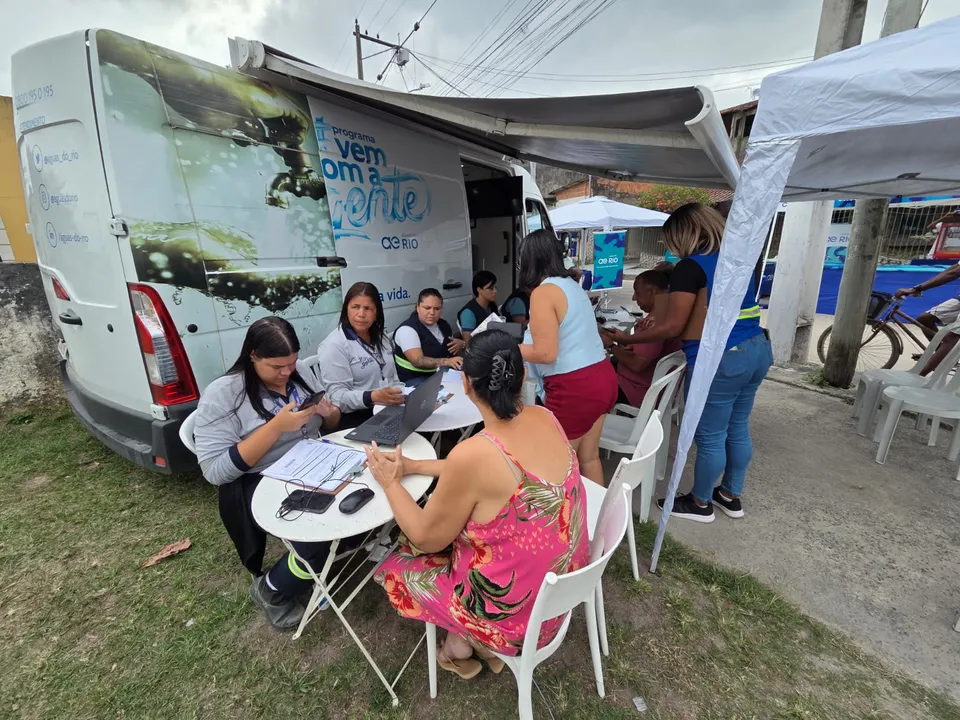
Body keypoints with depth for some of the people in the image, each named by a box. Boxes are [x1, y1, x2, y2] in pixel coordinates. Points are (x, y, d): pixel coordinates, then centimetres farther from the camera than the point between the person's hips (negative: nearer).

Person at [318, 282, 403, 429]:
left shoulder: (380, 338, 15)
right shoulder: (334, 345, -9)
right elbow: (337, 396, -17)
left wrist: (403, 396, 2)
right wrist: (373, 397, -32)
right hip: (357, 417, -7)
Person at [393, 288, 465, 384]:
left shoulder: (443, 324, 9)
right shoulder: (407, 329, -14)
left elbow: (455, 352, 22)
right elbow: (418, 361, -28)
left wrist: (461, 344, -2)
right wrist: (446, 361, -42)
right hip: (414, 379, -7)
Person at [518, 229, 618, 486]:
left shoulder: (543, 292, -15)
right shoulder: (572, 284, 11)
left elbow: (546, 353, -19)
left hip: (574, 388, -9)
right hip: (602, 377, 9)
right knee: (589, 457, 22)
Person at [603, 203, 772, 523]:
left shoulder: (691, 266, -13)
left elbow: (673, 327, -15)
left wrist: (627, 339, -4)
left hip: (720, 361, -9)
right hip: (757, 350, 9)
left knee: (710, 437, 6)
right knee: (737, 429, 20)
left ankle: (700, 503, 25)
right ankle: (731, 496, 36)